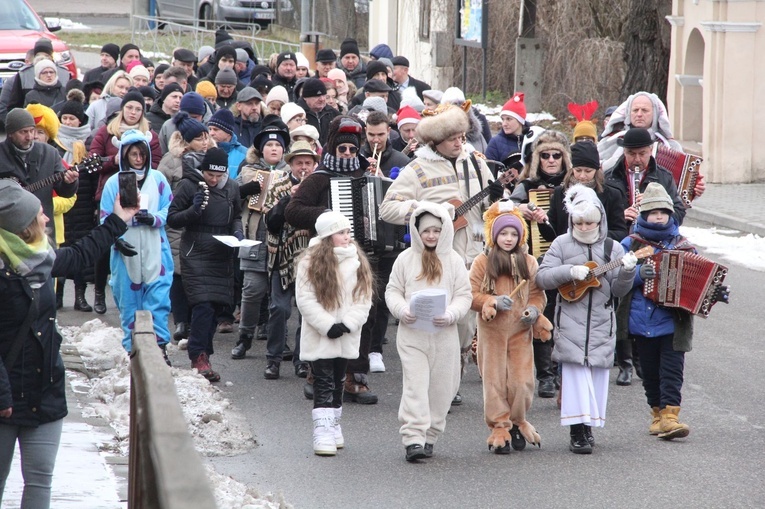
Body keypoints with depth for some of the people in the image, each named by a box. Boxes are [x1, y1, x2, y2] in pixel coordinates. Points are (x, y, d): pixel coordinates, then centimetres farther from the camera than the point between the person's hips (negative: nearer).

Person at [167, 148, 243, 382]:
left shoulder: (232, 187, 8)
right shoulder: (189, 185, -6)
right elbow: (172, 219, -3)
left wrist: (237, 231, 2)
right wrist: (194, 210, -19)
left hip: (222, 255, 5)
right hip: (196, 254, -5)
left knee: (217, 305, 5)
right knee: (203, 304, -16)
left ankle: (200, 354, 17)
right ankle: (199, 356, -11)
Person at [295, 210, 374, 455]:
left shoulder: (357, 262, 3)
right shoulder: (311, 263, -9)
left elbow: (364, 298, 1)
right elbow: (305, 299, -13)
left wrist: (347, 324, -13)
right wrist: (328, 326, -19)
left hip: (346, 338, 4)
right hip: (319, 337, -4)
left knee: (337, 383, 15)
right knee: (323, 384, -7)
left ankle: (334, 428, 27)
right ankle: (323, 433, -12)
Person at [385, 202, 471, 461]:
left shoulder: (454, 260, 5)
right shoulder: (406, 258, 5)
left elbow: (464, 295, 4)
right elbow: (393, 291, 8)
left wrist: (450, 314, -15)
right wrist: (402, 310, -12)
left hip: (444, 334, 2)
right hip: (411, 333, -2)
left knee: (441, 387, 6)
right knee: (415, 385, -10)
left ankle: (430, 437, 18)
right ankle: (413, 438, -15)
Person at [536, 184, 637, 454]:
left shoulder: (612, 248, 6)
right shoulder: (562, 244, 3)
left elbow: (619, 291, 4)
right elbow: (542, 277, -4)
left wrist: (627, 272, -16)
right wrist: (570, 272, -17)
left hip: (601, 321, 2)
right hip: (571, 319, -2)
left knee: (598, 372, 5)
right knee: (575, 369, -10)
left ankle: (589, 424, 15)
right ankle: (578, 430, -11)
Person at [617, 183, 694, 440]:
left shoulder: (683, 246, 8)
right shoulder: (631, 243, 5)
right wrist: (638, 273, -21)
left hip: (673, 321, -1)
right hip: (641, 321, 1)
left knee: (671, 369, -10)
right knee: (649, 371, 8)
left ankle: (669, 415, -15)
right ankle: (657, 412, 20)